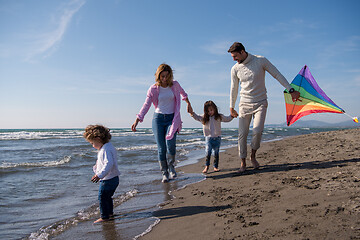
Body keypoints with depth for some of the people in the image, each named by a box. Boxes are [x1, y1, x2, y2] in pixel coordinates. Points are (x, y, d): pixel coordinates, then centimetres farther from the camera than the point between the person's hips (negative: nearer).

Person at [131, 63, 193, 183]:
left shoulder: (175, 85, 0)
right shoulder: (153, 89, -3)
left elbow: (183, 93, 22)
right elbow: (146, 105, -5)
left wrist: (188, 104, 30)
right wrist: (137, 121, -12)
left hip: (172, 118, 0)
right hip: (158, 118, 0)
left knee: (170, 142, -20)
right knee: (161, 147, -3)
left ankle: (171, 166, 7)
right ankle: (164, 173, 10)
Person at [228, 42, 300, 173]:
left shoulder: (261, 61, -6)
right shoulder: (235, 69, 2)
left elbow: (277, 75, 0)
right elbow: (234, 89, 12)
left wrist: (291, 90, -4)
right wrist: (231, 108, 18)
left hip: (260, 103, -2)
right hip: (245, 104, 2)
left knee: (257, 131, -18)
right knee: (242, 134, -4)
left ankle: (253, 156, 8)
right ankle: (243, 163, 10)